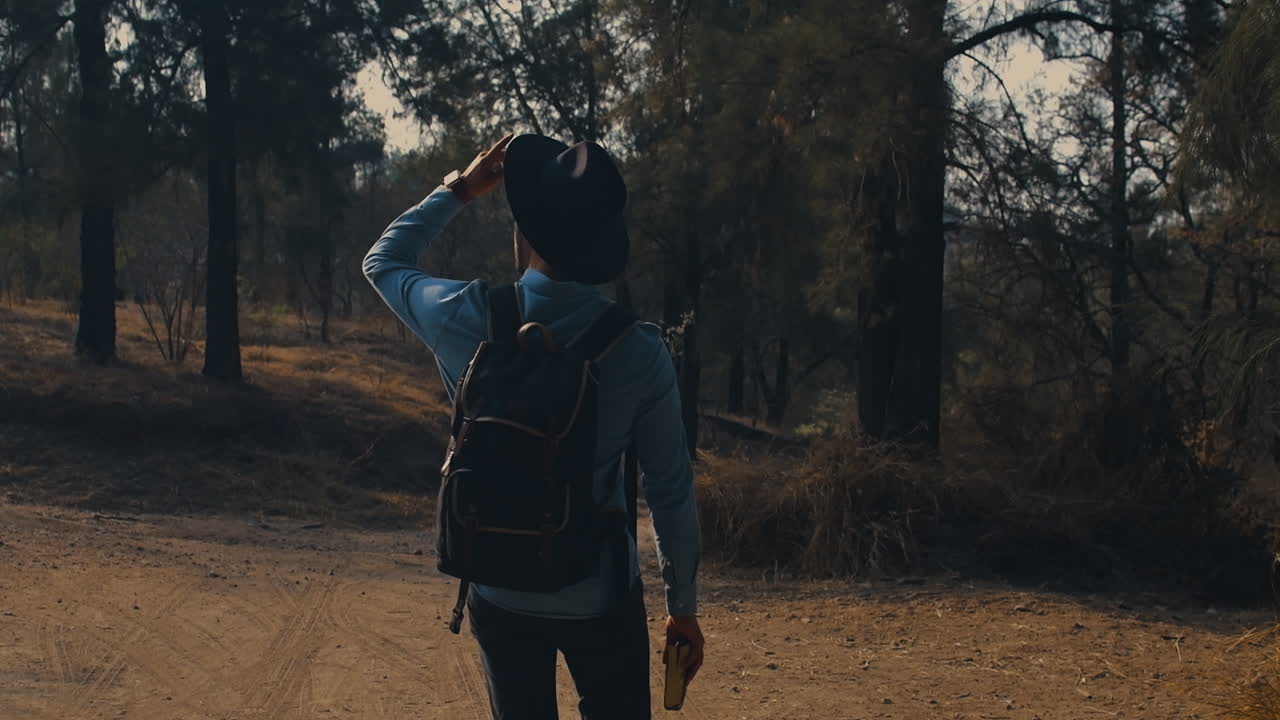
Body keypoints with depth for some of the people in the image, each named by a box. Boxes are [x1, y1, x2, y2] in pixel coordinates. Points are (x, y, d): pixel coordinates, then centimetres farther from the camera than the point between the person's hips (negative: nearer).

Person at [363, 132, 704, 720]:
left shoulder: (468, 321, -13)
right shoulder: (639, 351, -15)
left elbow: (383, 261, 10)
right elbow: (671, 492, -7)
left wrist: (456, 191, 15)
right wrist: (683, 608, 4)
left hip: (502, 598, 2)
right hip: (601, 600, -2)